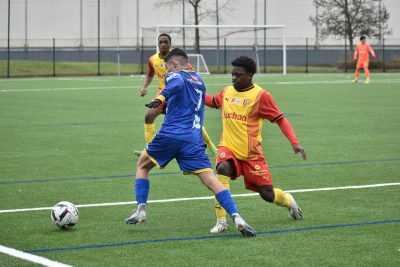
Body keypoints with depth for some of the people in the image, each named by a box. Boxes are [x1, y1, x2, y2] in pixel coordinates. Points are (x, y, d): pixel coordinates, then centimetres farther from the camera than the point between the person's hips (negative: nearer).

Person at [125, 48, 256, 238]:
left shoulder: (175, 75, 6)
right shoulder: (198, 80, 25)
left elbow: (177, 84, -19)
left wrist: (160, 98, -39)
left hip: (170, 135, -4)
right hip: (193, 140, 4)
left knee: (142, 166, 21)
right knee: (211, 180, -7)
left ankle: (141, 210, 10)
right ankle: (236, 218, -26)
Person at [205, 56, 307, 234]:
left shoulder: (261, 95, -10)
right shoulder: (226, 92, 5)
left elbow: (280, 120, -8)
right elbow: (213, 102, 28)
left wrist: (295, 143, -19)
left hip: (251, 154, -3)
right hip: (228, 148, 3)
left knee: (267, 194, 2)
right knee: (222, 169, -31)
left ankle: (289, 201, 41)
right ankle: (221, 222, -26)